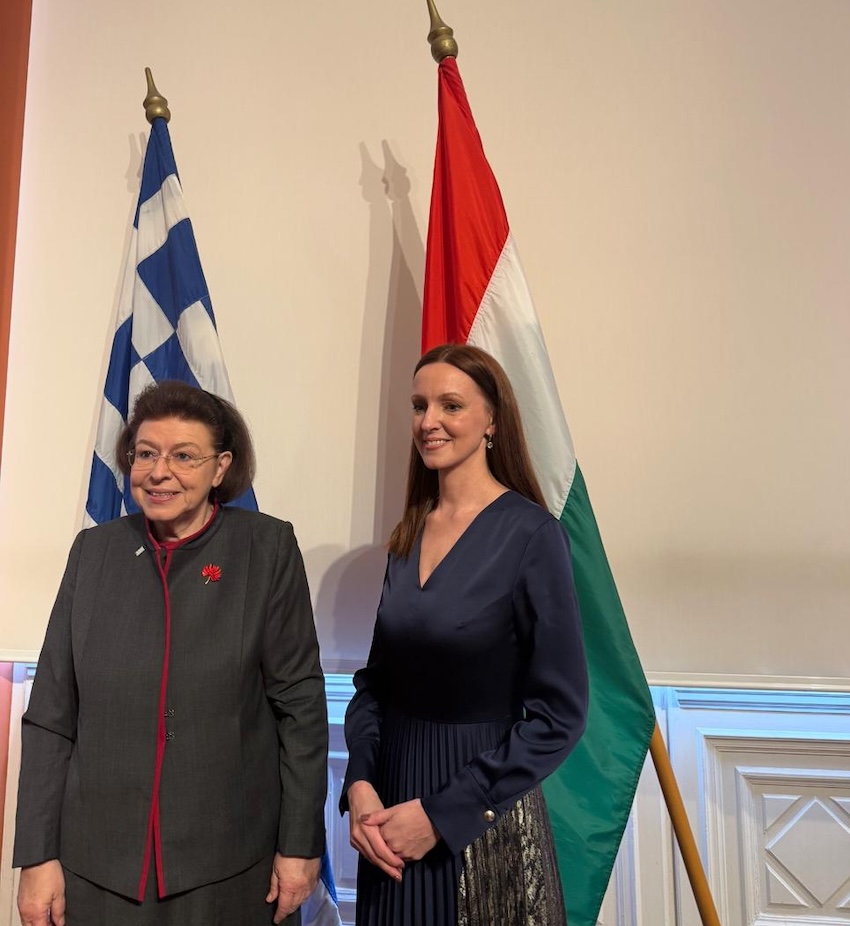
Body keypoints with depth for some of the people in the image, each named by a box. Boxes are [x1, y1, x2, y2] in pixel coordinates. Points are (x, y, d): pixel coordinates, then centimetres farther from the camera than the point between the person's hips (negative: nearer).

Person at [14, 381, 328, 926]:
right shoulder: (95, 550, -1)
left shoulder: (268, 549, -9)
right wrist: (38, 856, 0)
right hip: (98, 861, 3)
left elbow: (301, 705, -7)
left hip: (230, 864, -2)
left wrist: (300, 844, -6)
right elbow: (51, 716, 2)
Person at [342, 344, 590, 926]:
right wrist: (360, 783, -8)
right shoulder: (409, 535, 1)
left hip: (483, 825, -5)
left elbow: (560, 714, -16)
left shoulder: (530, 534, -16)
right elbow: (376, 678, 7)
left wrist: (443, 812, -15)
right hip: (391, 803, 5)